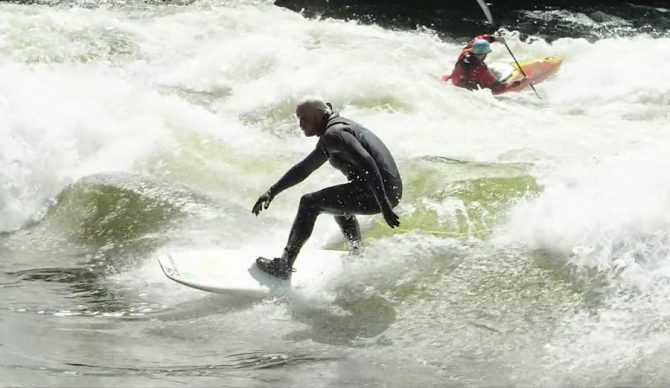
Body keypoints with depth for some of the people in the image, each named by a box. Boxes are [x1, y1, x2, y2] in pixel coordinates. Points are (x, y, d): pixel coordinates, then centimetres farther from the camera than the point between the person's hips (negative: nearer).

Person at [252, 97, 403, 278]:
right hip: (392, 191, 10)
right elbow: (304, 168, 29)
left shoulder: (334, 133, -12)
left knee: (309, 203, -3)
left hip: (379, 191, -10)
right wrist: (272, 192, 24)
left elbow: (367, 163, -24)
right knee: (339, 203, 37)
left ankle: (284, 265, 1)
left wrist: (384, 206, -29)